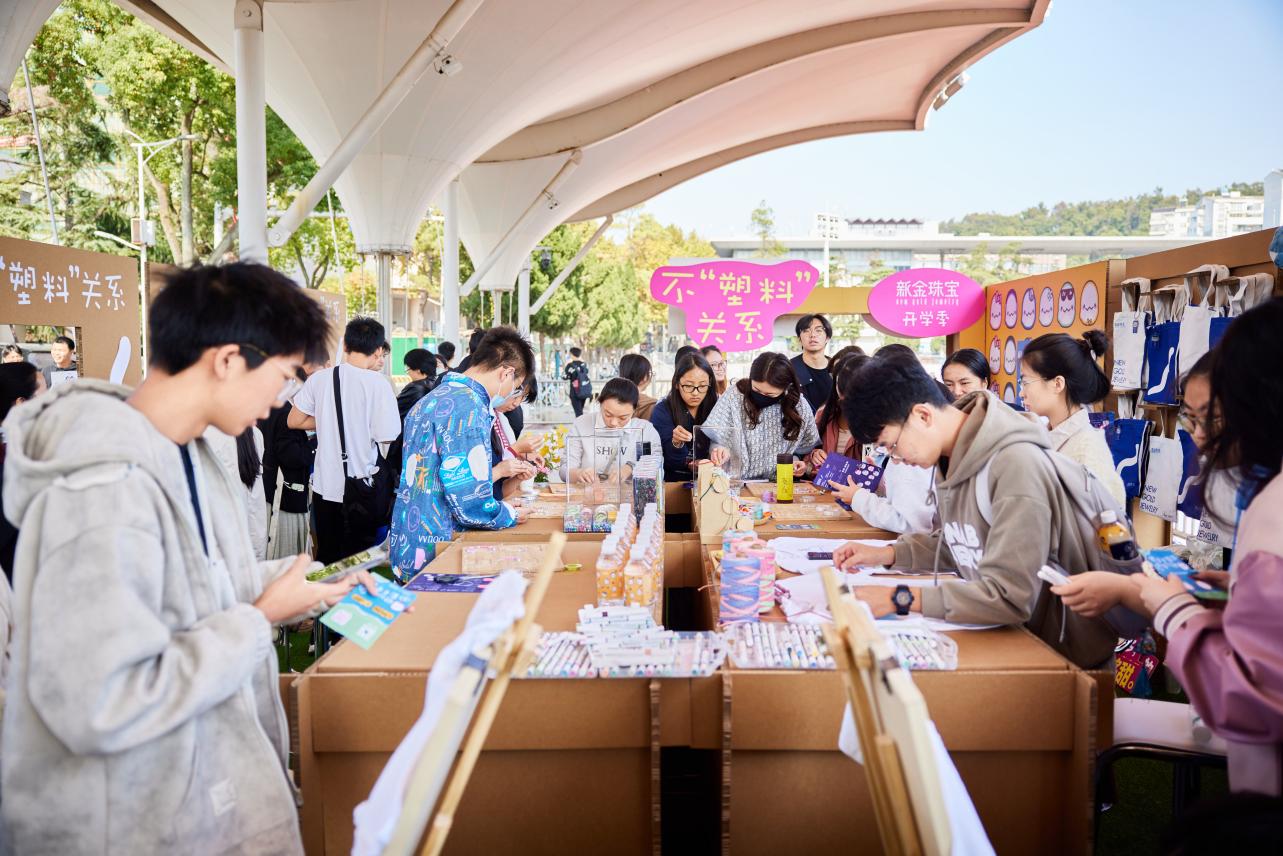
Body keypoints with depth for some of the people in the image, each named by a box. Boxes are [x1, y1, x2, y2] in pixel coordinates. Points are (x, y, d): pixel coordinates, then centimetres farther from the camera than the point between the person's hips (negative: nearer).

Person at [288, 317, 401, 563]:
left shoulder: (320, 378, -2)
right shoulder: (377, 383, -14)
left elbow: (294, 421, 5)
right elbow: (386, 435, -15)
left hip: (325, 485, 4)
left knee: (326, 559, 18)